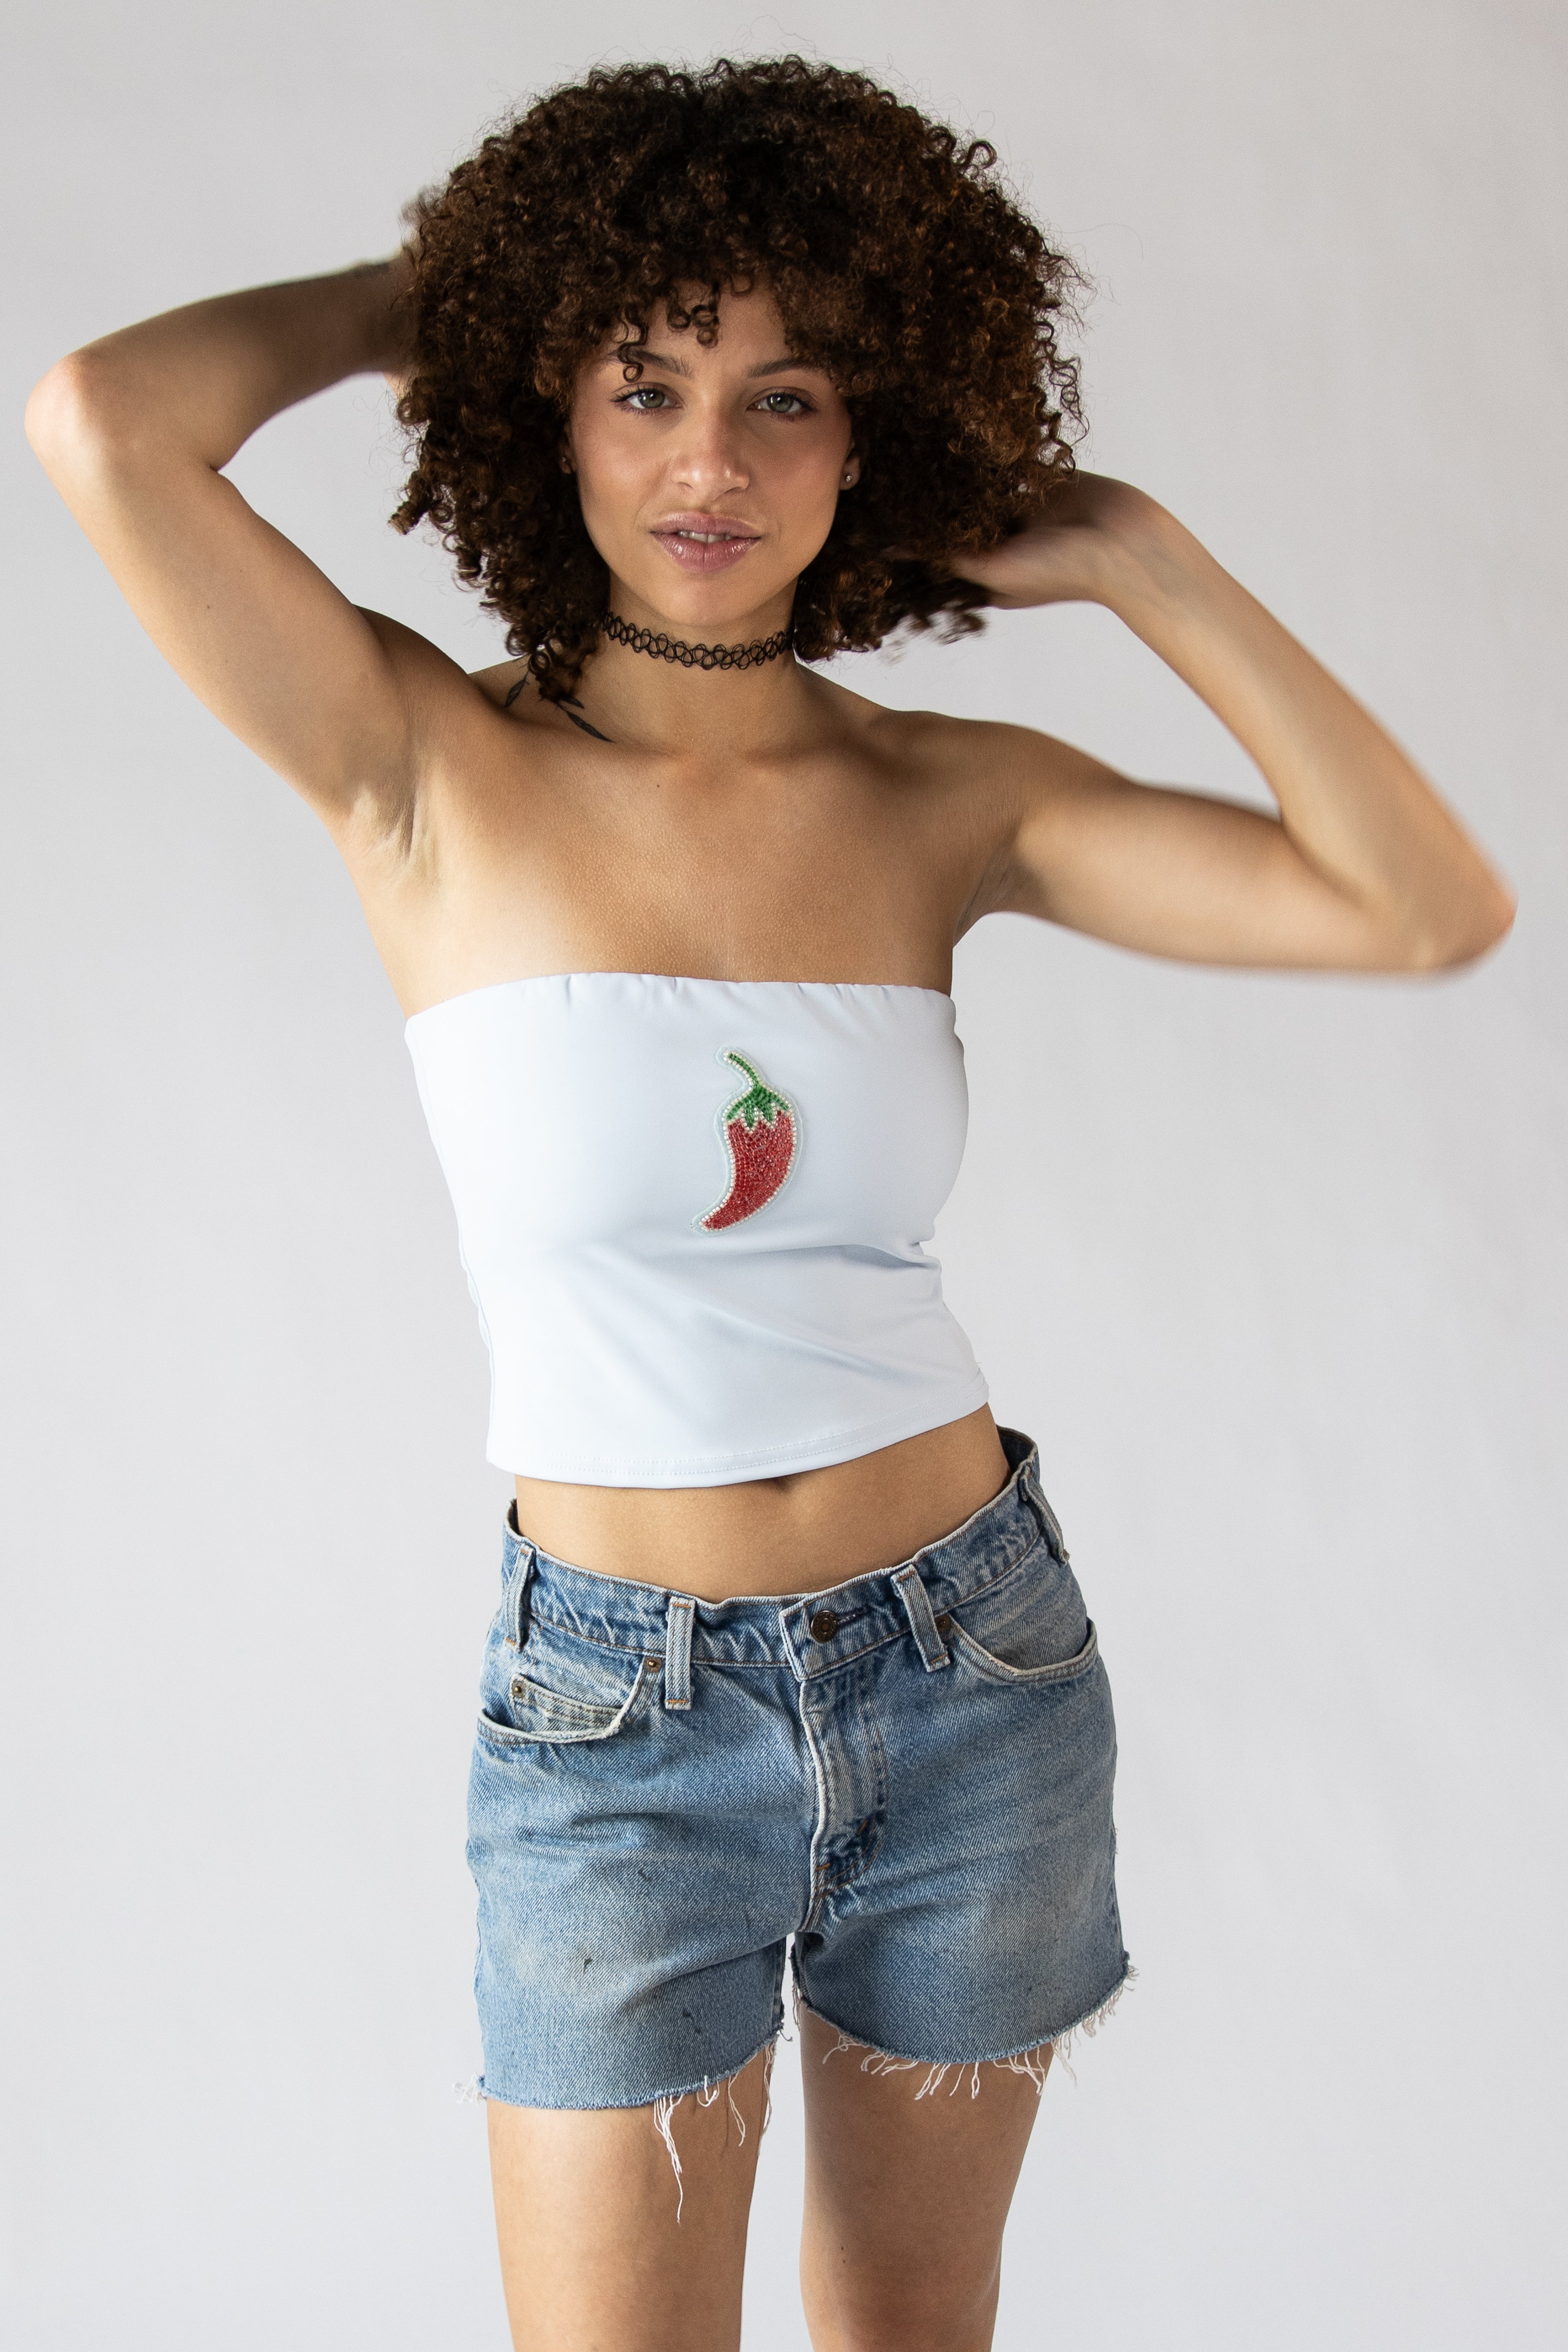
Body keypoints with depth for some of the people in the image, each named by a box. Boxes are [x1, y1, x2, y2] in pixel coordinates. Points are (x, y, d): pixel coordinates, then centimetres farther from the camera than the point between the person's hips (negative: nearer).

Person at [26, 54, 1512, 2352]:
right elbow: (105, 425, -24)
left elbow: (1433, 910, -12)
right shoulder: (434, 771, -10)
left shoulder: (950, 799, -4)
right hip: (619, 1713, -2)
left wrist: (1141, 560, -10)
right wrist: (422, 294, -7)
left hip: (972, 1667, 3)